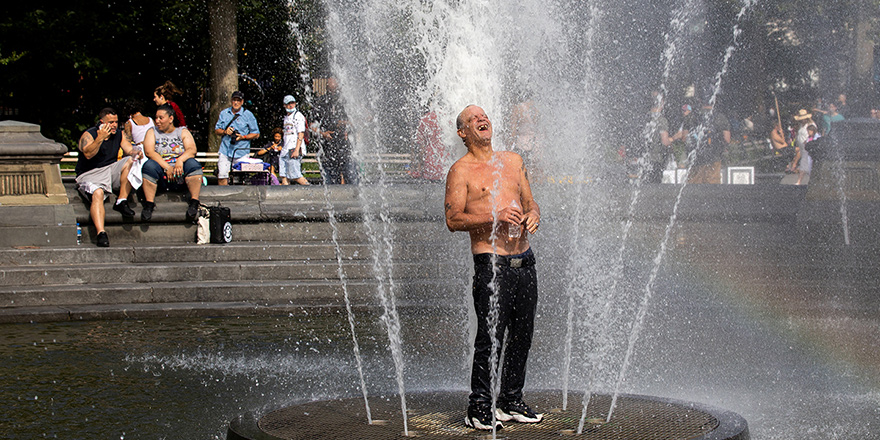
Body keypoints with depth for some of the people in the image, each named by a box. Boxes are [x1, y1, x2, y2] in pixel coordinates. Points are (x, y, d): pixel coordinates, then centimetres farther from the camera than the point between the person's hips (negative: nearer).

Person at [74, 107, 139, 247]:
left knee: (131, 161, -17)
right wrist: (100, 138, -33)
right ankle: (101, 233, -48)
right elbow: (88, 154, -23)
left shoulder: (119, 134, 11)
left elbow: (130, 150, 5)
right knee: (97, 193, -36)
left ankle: (121, 201, -16)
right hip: (90, 175, -5)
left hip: (111, 171, 5)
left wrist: (136, 154, -18)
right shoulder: (88, 135, -6)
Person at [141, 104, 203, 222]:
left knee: (192, 163, -30)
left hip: (181, 172, 0)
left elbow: (192, 149, -4)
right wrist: (167, 167, -17)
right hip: (161, 171, 0)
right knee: (150, 165, -30)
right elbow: (149, 151, -3)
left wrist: (180, 160, -26)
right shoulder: (152, 132, 14)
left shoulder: (183, 132, 14)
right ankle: (149, 204, -33)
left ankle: (194, 203, -33)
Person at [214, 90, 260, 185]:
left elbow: (256, 134, 3)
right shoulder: (224, 113, 12)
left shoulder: (248, 115, 2)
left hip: (242, 153, -2)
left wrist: (243, 137, -12)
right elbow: (217, 130, 16)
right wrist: (225, 131, -6)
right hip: (225, 151, 2)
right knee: (222, 176, -5)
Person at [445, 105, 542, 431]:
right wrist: (494, 217, -20)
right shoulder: (461, 171, -2)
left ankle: (512, 402, 21)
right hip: (491, 263, -6)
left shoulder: (513, 160, 16)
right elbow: (453, 219, -9)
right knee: (490, 337, -8)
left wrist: (532, 215, -3)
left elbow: (529, 201, 21)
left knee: (522, 334, 9)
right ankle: (479, 408, 1)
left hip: (524, 259, 6)